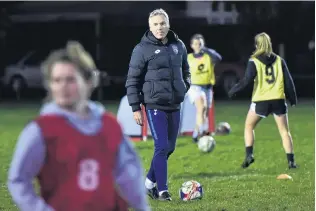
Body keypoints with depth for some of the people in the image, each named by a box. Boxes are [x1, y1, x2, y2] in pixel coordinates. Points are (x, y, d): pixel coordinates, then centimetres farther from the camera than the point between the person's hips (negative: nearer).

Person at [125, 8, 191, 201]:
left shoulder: (179, 46, 8)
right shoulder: (143, 49, -7)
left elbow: (185, 70, 24)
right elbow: (132, 80, -5)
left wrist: (185, 85, 4)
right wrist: (136, 108, -7)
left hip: (175, 106, 6)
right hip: (155, 106, -6)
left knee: (170, 147, 10)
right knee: (162, 147, -10)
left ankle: (150, 182, 27)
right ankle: (162, 190, -3)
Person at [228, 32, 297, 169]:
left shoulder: (254, 62, -4)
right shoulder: (279, 60, 6)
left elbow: (246, 80, -10)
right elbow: (288, 81, 6)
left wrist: (233, 90, 4)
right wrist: (293, 99, 14)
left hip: (261, 100, -2)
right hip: (278, 100, 2)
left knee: (248, 127, 17)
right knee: (284, 131, 6)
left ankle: (249, 155, 4)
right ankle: (291, 161, 0)